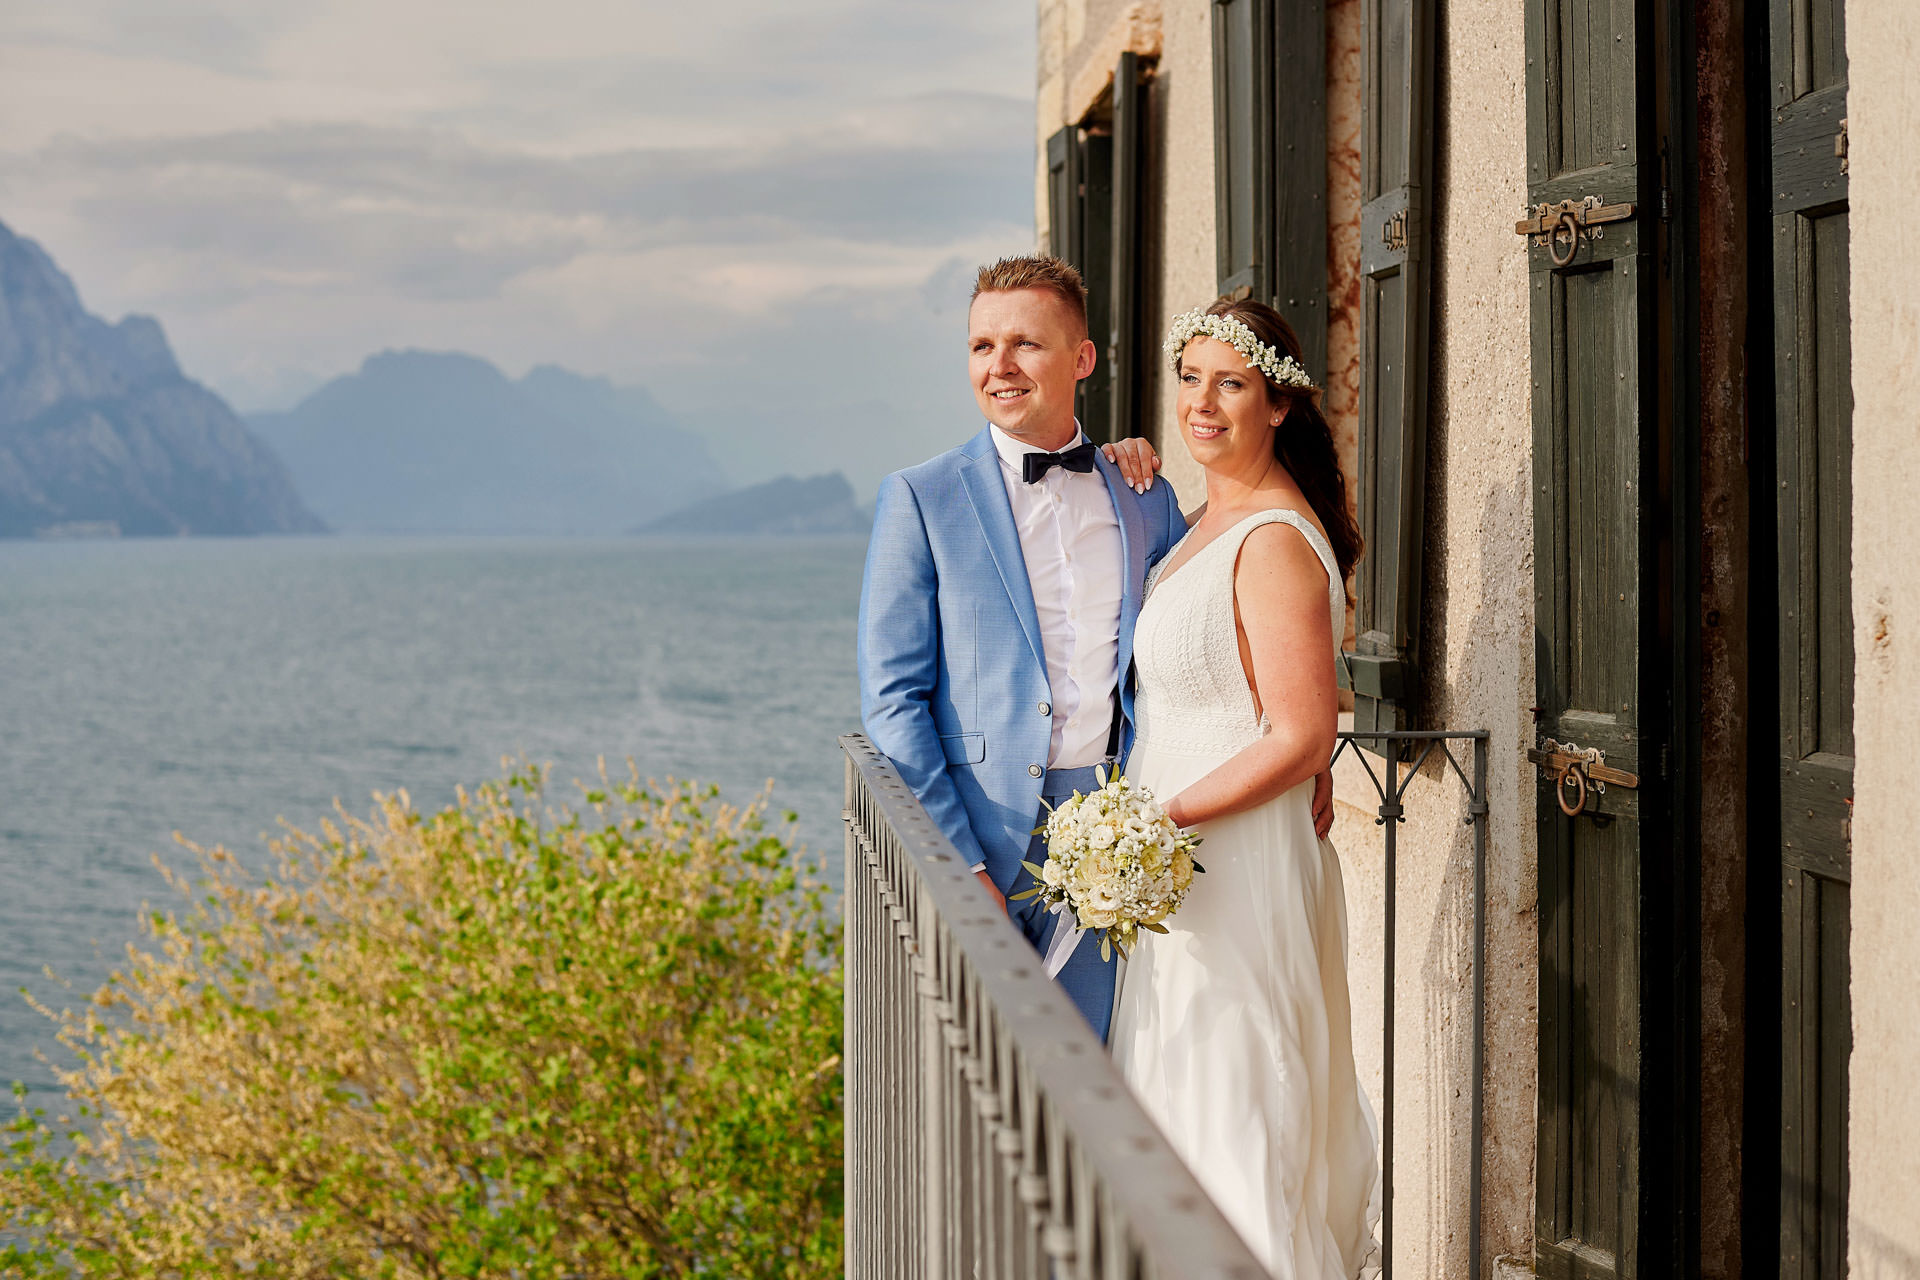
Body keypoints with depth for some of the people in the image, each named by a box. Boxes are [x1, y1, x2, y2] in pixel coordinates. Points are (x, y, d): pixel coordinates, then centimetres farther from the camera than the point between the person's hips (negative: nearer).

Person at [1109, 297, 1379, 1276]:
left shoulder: (1275, 542, -18)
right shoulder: (1212, 521, 10)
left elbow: (1301, 740, -21)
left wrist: (1164, 819, -19)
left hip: (1238, 858, -10)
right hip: (1183, 864, 10)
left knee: (1231, 1118, -3)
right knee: (1186, 1108, 15)